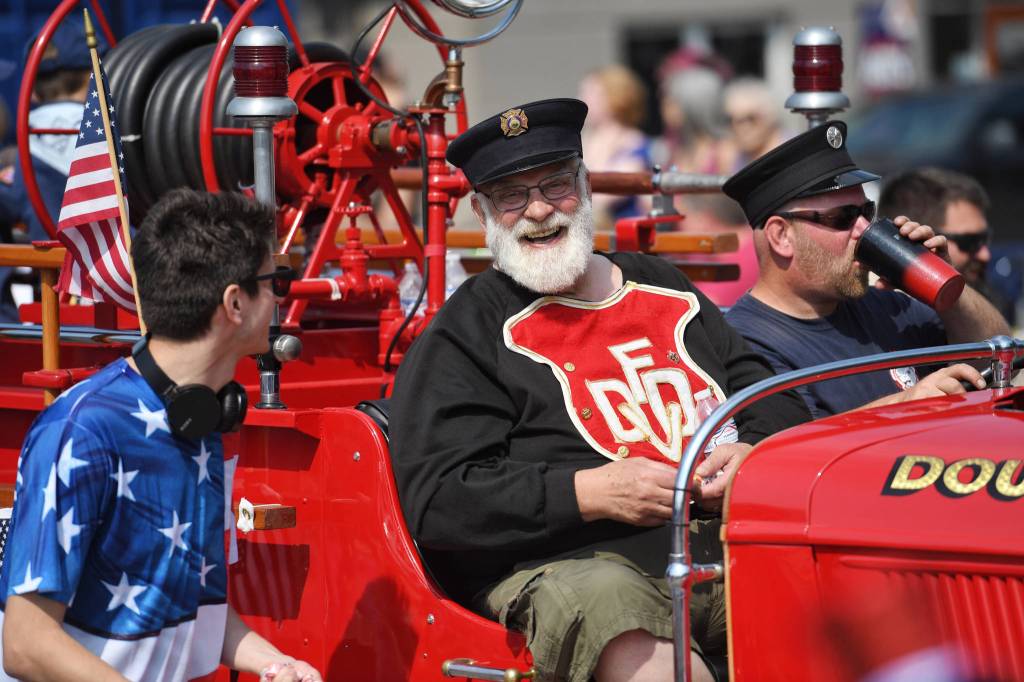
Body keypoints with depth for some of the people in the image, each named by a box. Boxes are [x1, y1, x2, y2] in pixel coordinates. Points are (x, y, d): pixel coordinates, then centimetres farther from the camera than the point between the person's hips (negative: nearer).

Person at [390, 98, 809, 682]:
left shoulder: (665, 290, 26)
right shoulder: (463, 338, 10)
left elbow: (778, 401, 28)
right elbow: (438, 500, -2)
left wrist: (752, 454, 2)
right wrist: (592, 493, -12)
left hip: (731, 541, 4)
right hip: (564, 563, -4)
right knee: (607, 608, -40)